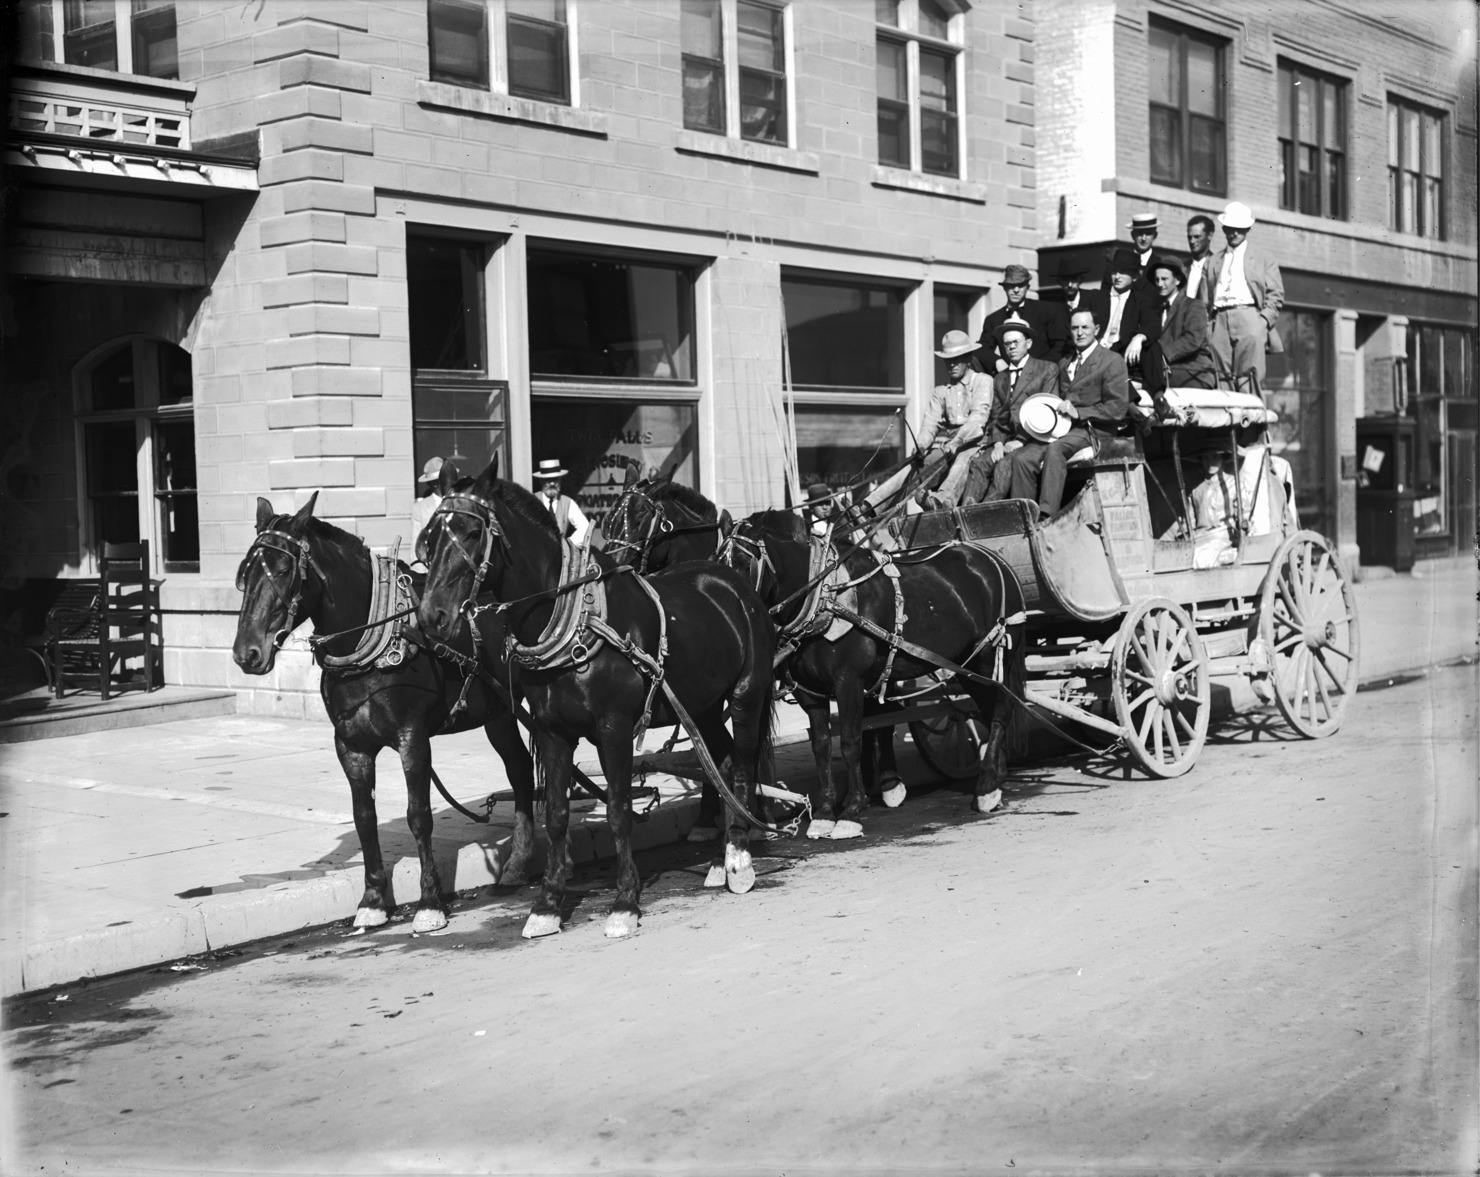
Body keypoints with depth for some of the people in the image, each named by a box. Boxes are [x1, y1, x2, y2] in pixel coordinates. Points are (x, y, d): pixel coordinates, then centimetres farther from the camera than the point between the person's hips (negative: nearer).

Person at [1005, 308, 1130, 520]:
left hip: (1093, 430, -6)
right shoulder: (1064, 364, 25)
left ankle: (1046, 516, -42)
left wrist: (1077, 412, -14)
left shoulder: (1112, 361, 3)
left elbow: (1118, 409, -6)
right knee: (1021, 458, -21)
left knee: (1055, 448, -36)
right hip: (1062, 430, 6)